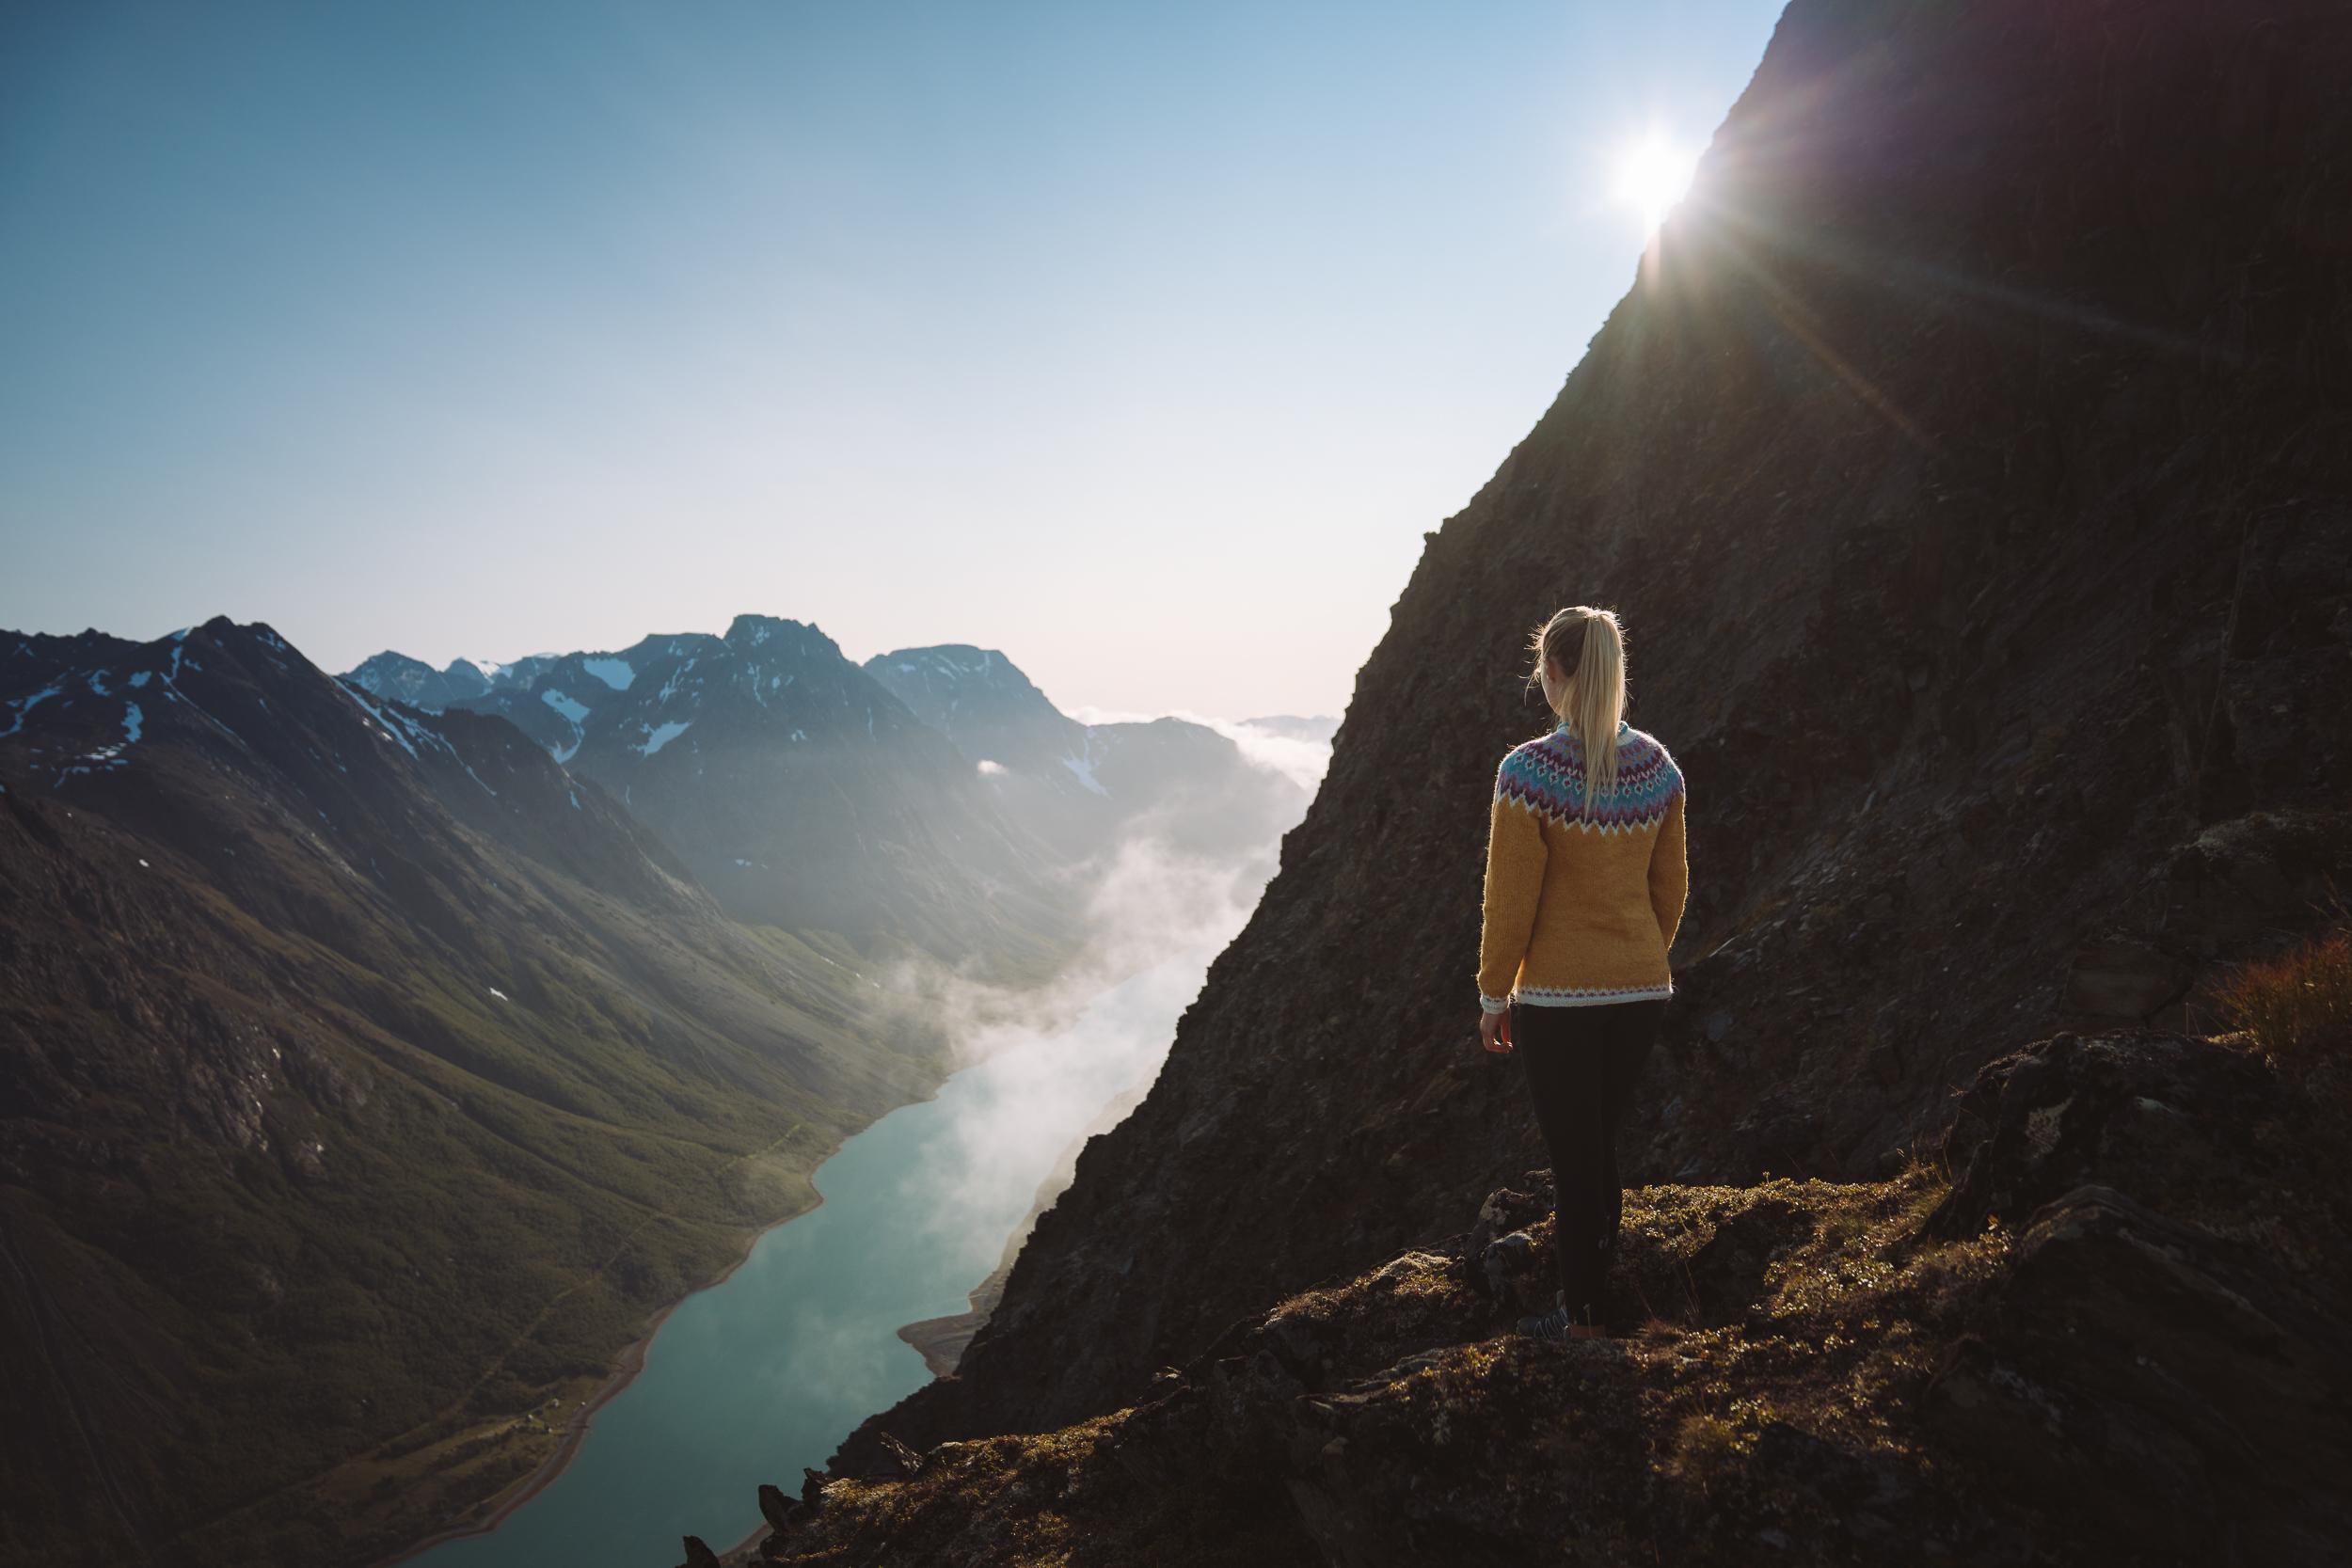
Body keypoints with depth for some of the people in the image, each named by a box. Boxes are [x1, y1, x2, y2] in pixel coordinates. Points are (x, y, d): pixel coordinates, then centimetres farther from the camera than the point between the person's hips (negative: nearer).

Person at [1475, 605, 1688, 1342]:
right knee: (1600, 1149, 20)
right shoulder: (1657, 767, 0)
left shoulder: (1529, 771, -17)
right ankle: (1592, 1295, 32)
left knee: (1573, 1159, 8)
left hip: (1558, 998, -5)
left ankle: (1583, 1316, 22)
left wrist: (1494, 993, -2)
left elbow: (1510, 899, -13)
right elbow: (1671, 887, 9)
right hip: (1643, 991, 6)